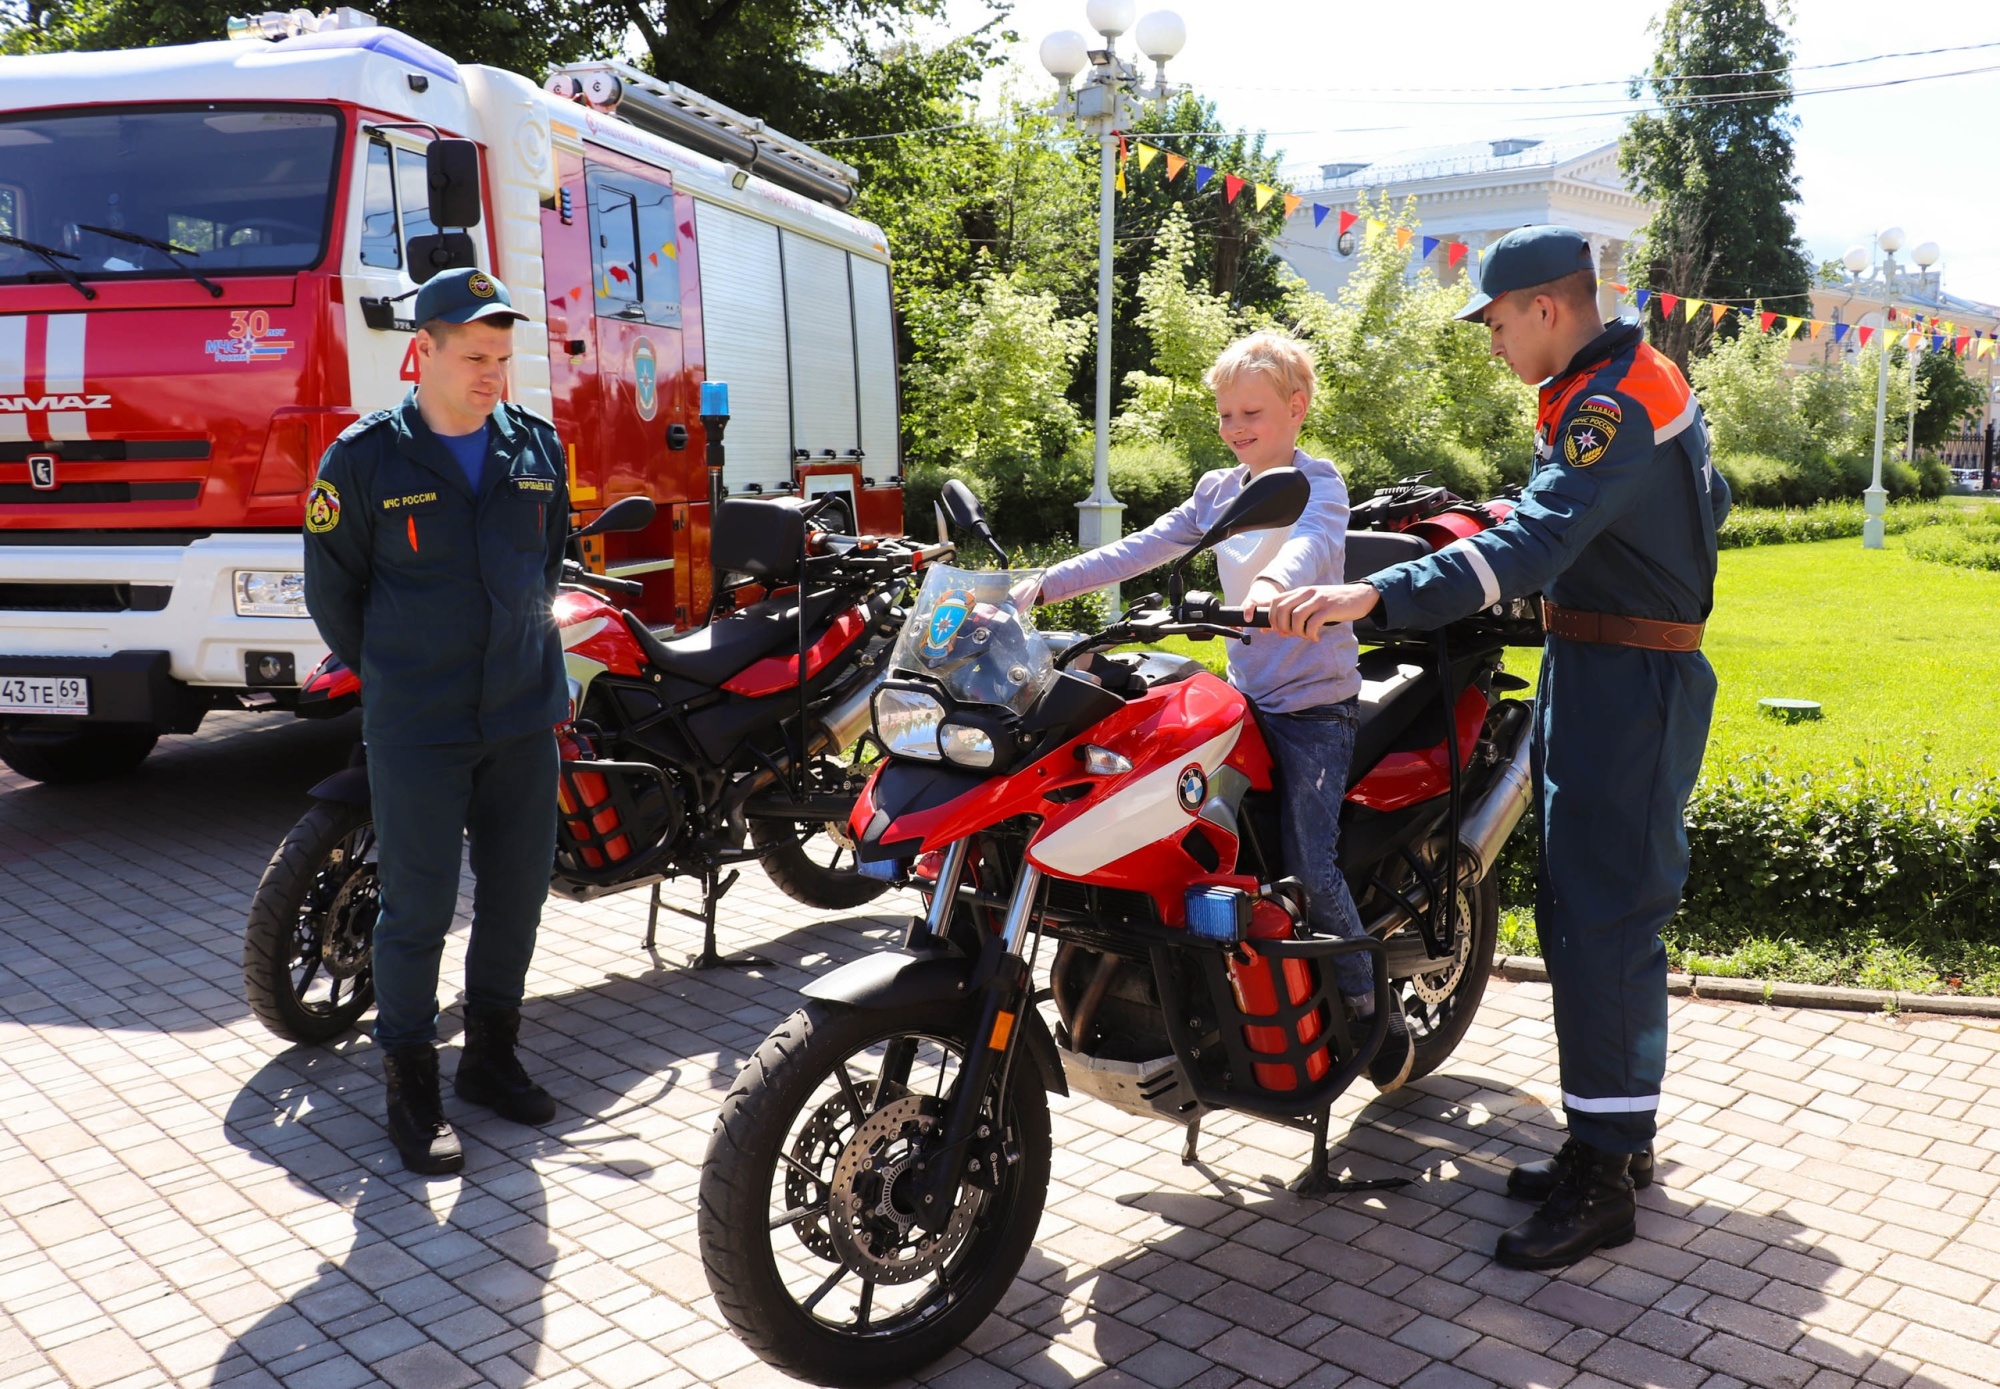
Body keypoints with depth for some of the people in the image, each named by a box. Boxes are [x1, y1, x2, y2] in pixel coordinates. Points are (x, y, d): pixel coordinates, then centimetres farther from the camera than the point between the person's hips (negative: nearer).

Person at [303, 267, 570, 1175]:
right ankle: (410, 1085, 16)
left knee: (517, 893, 11)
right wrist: (386, 676, 9)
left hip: (525, 716, 4)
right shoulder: (365, 457, -6)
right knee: (417, 907, 1)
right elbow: (331, 584, 3)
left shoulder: (537, 446, 6)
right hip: (416, 728, -4)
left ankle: (491, 1055, 29)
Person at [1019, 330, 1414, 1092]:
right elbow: (1141, 549, 8)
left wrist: (1274, 581, -53)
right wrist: (1042, 585, -3)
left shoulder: (1317, 482, -6)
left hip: (1317, 701, -6)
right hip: (1247, 696, 7)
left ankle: (1376, 1010, 8)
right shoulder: (1217, 492, 14)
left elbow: (1313, 541, -29)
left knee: (1308, 867, -12)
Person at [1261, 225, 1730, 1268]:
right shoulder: (1635, 378, 15)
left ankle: (1604, 1183, 0)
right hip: (1592, 672, 11)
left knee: (1605, 919, -8)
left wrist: (1378, 597, -46)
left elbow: (1536, 541, -35)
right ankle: (1617, 1135, 25)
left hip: (1626, 686, -11)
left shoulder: (1615, 405, -19)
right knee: (1576, 908, 14)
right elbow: (1706, 501, 28)